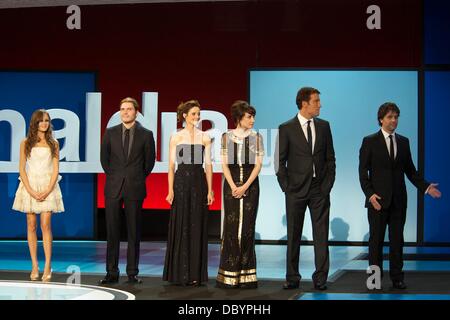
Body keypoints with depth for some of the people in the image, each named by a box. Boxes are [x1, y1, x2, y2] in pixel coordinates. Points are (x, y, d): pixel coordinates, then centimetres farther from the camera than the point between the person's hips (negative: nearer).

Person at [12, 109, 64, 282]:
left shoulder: (53, 143, 7)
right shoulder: (26, 143, 5)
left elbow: (55, 169, 3)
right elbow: (22, 169, 2)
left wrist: (47, 190, -9)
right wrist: (31, 191, -9)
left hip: (48, 187, 0)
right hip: (30, 185, 1)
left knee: (45, 225, -8)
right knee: (31, 226, 1)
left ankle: (47, 266, -7)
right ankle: (34, 266, 5)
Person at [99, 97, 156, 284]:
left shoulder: (146, 134, 2)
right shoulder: (110, 133, 6)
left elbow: (149, 161, 8)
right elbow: (104, 158, 13)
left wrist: (138, 178, 8)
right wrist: (113, 177, 11)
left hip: (135, 188, -1)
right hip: (113, 188, 1)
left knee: (134, 232, 3)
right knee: (112, 232, 2)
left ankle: (132, 273, 8)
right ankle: (112, 272, 7)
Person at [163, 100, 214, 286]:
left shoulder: (204, 138, 7)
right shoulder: (176, 138, 4)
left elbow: (208, 165, 5)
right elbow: (171, 166, 2)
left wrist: (210, 190, -2)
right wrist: (170, 190, -6)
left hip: (199, 182, 1)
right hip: (181, 182, -1)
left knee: (197, 227, 1)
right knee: (180, 227, 0)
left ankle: (196, 273, 7)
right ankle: (179, 273, 7)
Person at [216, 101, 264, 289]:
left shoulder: (256, 137, 3)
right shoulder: (227, 137, 4)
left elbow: (258, 164, -2)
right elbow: (224, 164, 0)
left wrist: (245, 187, -11)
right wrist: (233, 187, -11)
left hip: (250, 184, 0)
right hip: (231, 184, 0)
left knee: (247, 227, 0)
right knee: (231, 226, -1)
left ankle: (246, 274, 5)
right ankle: (229, 274, 2)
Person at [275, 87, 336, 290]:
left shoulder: (323, 126, 6)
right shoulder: (286, 129, -3)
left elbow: (330, 158, 9)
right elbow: (280, 161, -1)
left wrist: (328, 184, 1)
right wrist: (286, 187, -5)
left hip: (320, 190, 2)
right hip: (296, 190, -2)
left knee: (321, 235, 0)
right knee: (293, 235, 6)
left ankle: (320, 278, 4)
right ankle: (292, 278, 13)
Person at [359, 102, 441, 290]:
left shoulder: (404, 142, 11)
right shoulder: (370, 142, -1)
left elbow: (410, 170, 13)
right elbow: (363, 171, -4)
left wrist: (425, 187, 0)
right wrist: (370, 194, -15)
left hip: (398, 199, 3)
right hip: (378, 199, -3)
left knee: (397, 238, 5)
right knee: (376, 239, 1)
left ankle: (397, 277, 9)